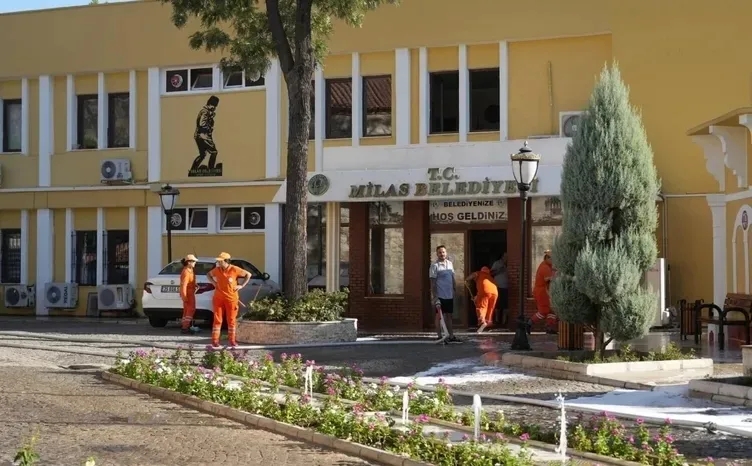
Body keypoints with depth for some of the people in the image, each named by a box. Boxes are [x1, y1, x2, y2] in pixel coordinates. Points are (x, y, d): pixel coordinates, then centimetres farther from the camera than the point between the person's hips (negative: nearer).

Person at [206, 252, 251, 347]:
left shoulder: (235, 270, -10)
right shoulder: (216, 270, -1)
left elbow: (248, 274, 0)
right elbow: (208, 274, 20)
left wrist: (242, 285, -3)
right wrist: (213, 282, 5)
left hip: (231, 299, -2)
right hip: (218, 298, 2)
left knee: (231, 320, 5)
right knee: (217, 319, 1)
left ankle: (232, 340, 14)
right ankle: (215, 340, 3)